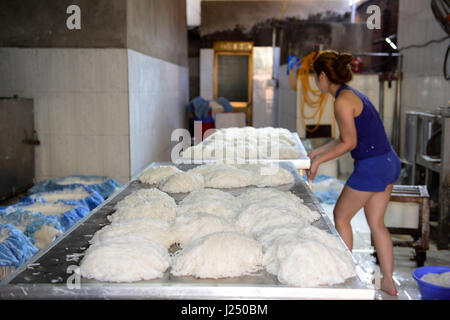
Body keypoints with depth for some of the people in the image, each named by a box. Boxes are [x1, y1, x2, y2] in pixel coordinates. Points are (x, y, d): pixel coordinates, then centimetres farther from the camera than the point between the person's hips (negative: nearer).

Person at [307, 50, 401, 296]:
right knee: (376, 222, 16)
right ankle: (388, 281, 22)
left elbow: (349, 143, -15)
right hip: (389, 163, 9)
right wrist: (315, 153, 22)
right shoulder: (351, 94, 13)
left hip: (371, 167, -9)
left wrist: (318, 160, -6)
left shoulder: (343, 101, -16)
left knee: (341, 217, 9)